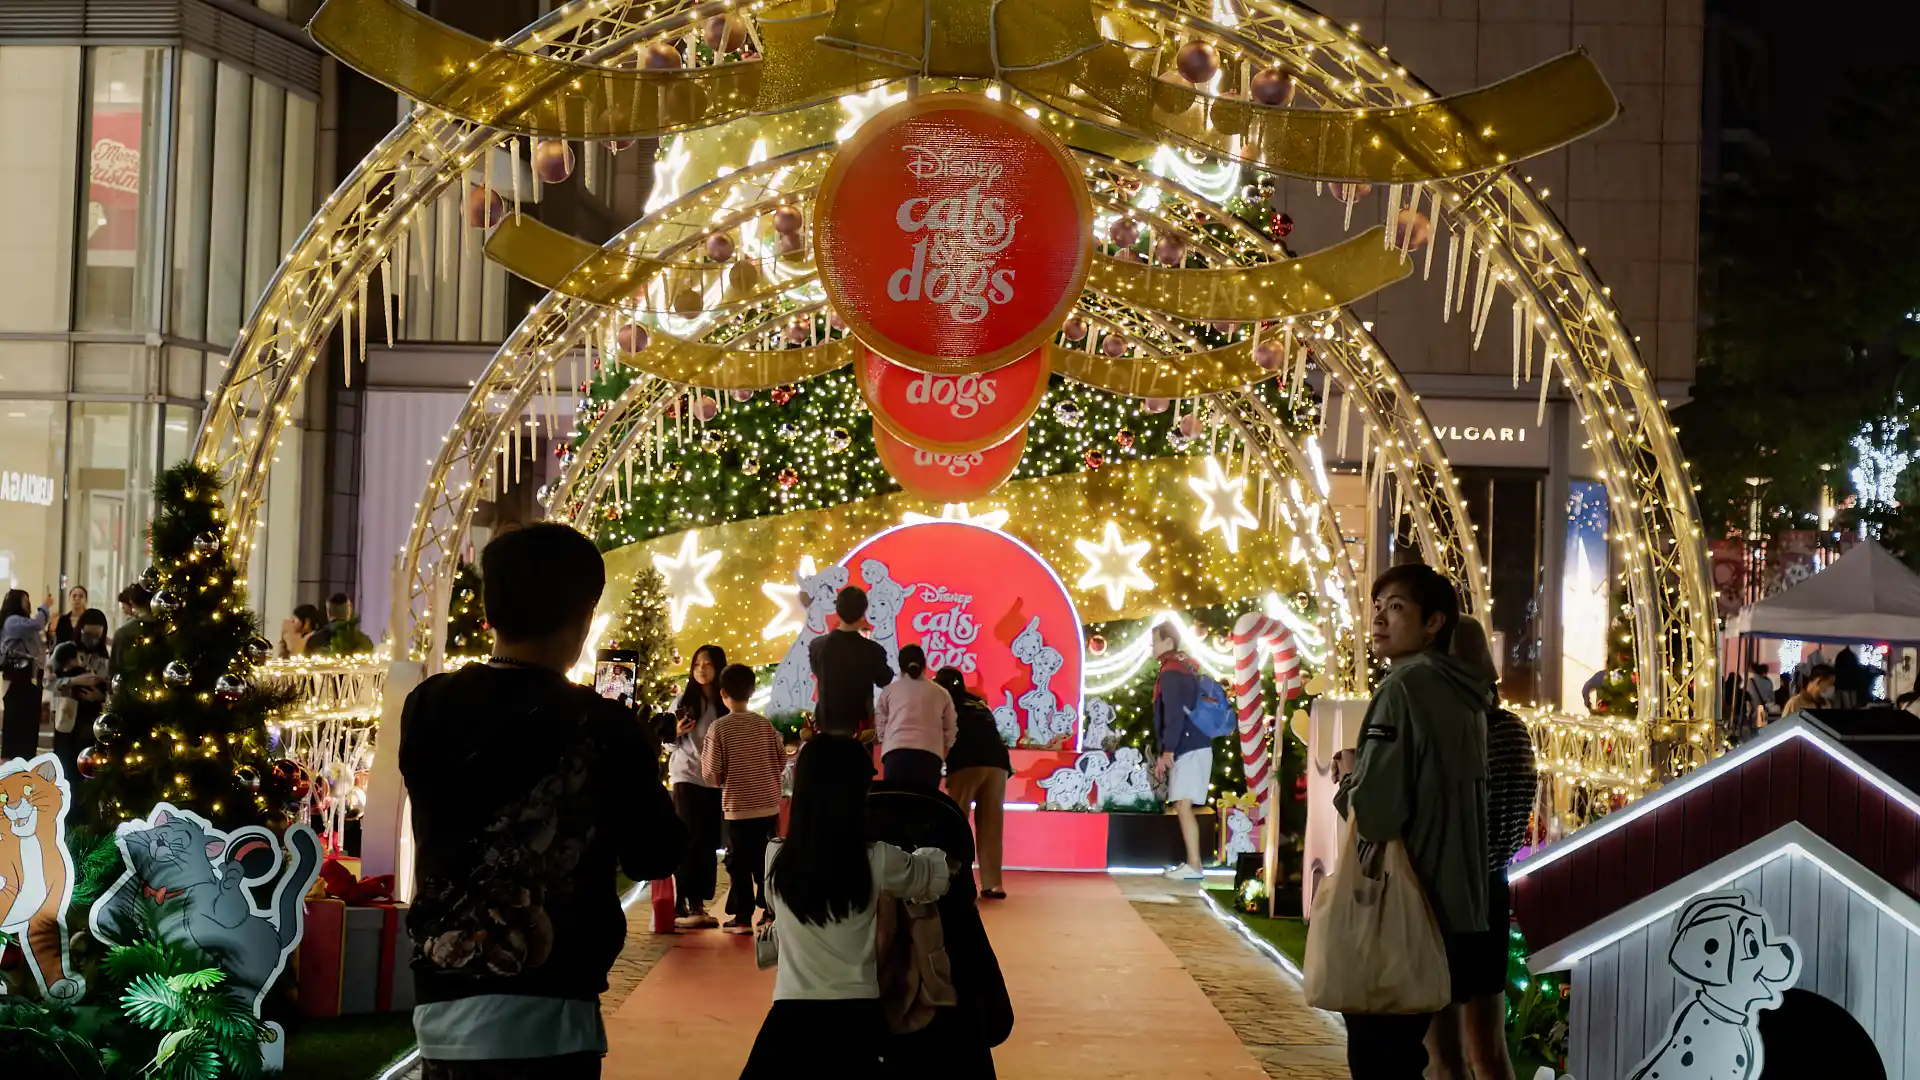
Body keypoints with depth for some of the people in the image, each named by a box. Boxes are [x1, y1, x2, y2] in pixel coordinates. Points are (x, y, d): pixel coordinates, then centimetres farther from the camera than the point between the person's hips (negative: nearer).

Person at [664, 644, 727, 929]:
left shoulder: (727, 704, 3)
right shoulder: (684, 699, 0)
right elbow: (668, 740, 4)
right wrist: (677, 732, -17)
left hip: (716, 780, 2)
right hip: (687, 777, -2)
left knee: (708, 843, 4)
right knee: (688, 842, -6)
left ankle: (698, 905, 10)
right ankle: (682, 906, -5)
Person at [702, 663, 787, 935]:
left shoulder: (719, 727, -11)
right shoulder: (765, 724, -1)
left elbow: (711, 774, -11)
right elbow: (782, 758, 7)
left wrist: (721, 781, 11)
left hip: (738, 807, -3)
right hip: (769, 805, 3)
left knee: (739, 863, 5)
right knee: (766, 860, 14)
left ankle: (742, 917, 6)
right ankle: (773, 910, 16)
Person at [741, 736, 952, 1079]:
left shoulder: (775, 859, -4)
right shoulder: (877, 862, -9)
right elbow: (934, 875, 11)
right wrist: (941, 855, 34)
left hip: (791, 1013, 1)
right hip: (855, 1017, -1)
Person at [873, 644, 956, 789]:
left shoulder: (890, 690, 19)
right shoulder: (941, 693, 21)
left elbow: (880, 728, 16)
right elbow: (949, 733, 18)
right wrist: (941, 759, 31)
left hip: (897, 754, -1)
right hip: (930, 757, 1)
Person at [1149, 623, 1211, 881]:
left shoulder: (1171, 672, -11)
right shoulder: (1185, 667, 18)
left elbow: (1174, 715, -20)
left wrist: (1167, 751, -20)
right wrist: (1170, 750, 23)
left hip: (1187, 748, -10)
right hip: (1194, 745, 10)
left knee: (1183, 805, -12)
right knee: (1183, 806, 11)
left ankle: (1194, 866, -15)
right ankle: (1191, 862, 13)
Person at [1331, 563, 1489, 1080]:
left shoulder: (1405, 686, -15)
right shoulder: (1462, 695, 12)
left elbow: (1373, 814, -22)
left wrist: (1349, 777, -2)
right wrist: (1364, 773, 10)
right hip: (1450, 907, 9)